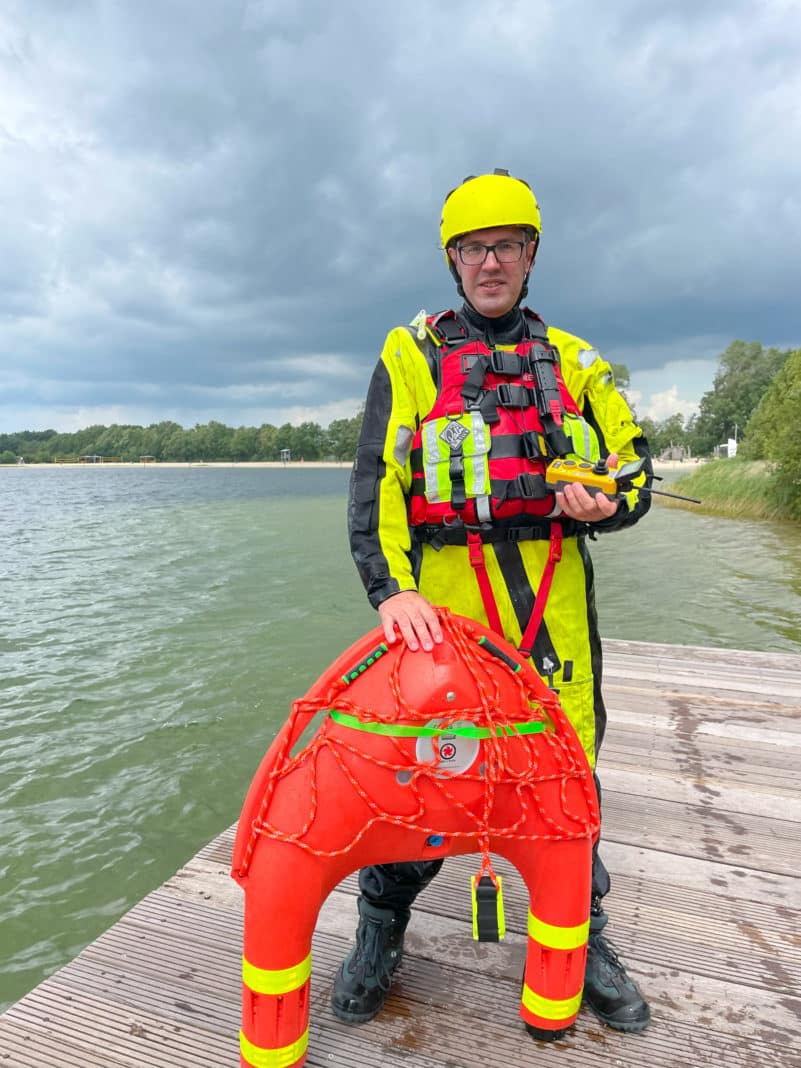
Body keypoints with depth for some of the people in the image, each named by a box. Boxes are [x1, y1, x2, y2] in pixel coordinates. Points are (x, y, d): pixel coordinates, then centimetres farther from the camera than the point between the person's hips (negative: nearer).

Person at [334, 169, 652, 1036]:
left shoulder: (570, 360, 15)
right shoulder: (410, 355, 6)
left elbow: (634, 462, 15)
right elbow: (376, 480, -5)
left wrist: (605, 501, -9)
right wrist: (391, 588, -18)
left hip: (554, 595, 3)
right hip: (444, 594, -2)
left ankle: (582, 935, 36)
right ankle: (381, 930, 31)